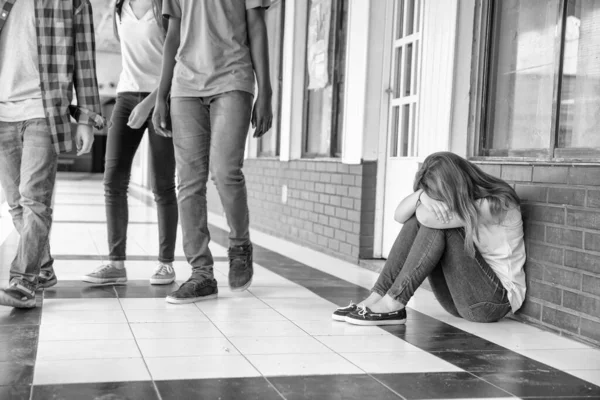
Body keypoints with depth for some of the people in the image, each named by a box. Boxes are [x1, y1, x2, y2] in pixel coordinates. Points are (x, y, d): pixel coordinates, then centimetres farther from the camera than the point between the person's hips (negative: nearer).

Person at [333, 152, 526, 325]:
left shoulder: (494, 204, -21)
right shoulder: (459, 200, 3)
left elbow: (428, 216, -30)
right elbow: (400, 216, -5)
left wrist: (429, 195, -9)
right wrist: (422, 194, -24)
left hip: (497, 299, -7)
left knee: (435, 224, -24)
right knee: (415, 221, -10)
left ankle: (393, 305, -26)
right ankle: (377, 297, -17)